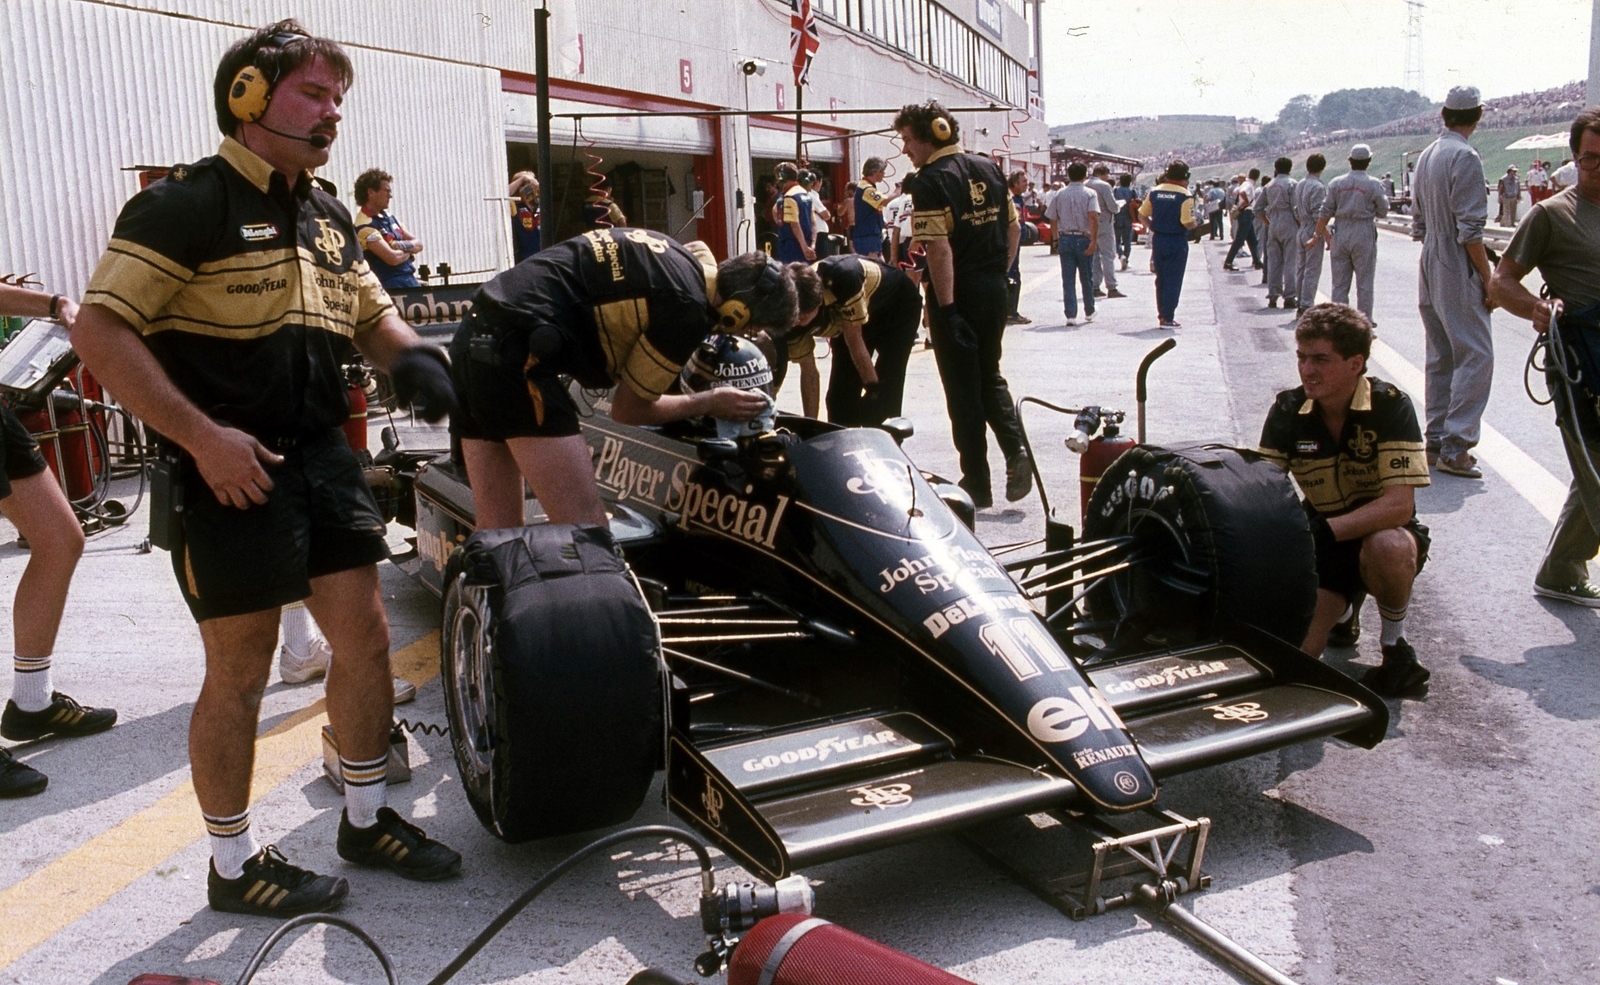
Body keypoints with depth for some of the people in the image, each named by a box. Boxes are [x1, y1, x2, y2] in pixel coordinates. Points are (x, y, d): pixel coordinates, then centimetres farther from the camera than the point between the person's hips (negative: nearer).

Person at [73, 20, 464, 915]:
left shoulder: (328, 213, 13)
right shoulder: (188, 203, -11)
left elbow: (370, 312, 23)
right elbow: (101, 330, -16)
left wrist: (411, 356, 0)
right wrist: (201, 434, -23)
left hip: (324, 455, 8)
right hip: (232, 471, -7)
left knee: (366, 639, 10)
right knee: (241, 673, 3)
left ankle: (367, 819, 29)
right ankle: (235, 866, 21)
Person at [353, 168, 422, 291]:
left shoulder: (388, 217, 14)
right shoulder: (365, 226, -13)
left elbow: (418, 244, 14)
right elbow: (393, 258, -22)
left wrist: (404, 246, -9)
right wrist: (408, 251, 0)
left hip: (411, 281, 9)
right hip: (393, 288, -9)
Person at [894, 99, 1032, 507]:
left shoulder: (931, 180, -14)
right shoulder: (989, 169, 9)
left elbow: (940, 248, -21)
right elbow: (1013, 228, 13)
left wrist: (947, 308, -22)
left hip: (958, 291, -7)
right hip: (994, 288, 7)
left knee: (963, 388, 3)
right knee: (990, 375, 21)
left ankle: (978, 485, 9)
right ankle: (1016, 450, 2)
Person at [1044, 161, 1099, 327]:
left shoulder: (1060, 195, 5)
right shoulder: (1089, 193, -4)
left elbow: (1052, 219, 8)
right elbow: (1093, 217, -17)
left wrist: (1056, 240, 19)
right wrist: (1093, 241, -19)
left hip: (1065, 239, 2)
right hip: (1084, 239, -1)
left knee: (1068, 279, 2)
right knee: (1086, 278, 13)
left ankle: (1070, 314, -5)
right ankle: (1089, 312, 25)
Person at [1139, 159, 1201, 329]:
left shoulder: (1154, 191, 2)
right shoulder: (1185, 195, -14)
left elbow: (1142, 214, 7)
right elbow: (1188, 223, -18)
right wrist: (1196, 222, 2)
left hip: (1157, 239, 5)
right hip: (1177, 242, -5)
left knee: (1161, 278, 16)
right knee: (1173, 280, 1)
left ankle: (1161, 314, 21)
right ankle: (1167, 318, 0)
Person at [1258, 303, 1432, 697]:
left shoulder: (1390, 405, -19)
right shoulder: (1288, 410, -8)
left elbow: (1399, 504, -28)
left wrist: (1324, 530, -40)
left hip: (1384, 534, -2)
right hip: (1322, 549, 3)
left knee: (1385, 546, -39)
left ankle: (1396, 648, -10)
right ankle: (1341, 606, 18)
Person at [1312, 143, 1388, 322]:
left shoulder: (1336, 183, 1)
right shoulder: (1373, 184, -6)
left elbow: (1325, 212, 0)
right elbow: (1383, 212, 2)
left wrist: (1320, 234, 8)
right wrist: (1385, 199, 21)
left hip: (1340, 236, 2)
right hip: (1364, 235, -2)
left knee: (1340, 283, 6)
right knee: (1364, 283, 3)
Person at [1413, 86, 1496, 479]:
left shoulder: (1427, 156, 11)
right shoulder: (1466, 157, -15)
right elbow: (1470, 230, -18)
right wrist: (1488, 279, -13)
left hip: (1430, 269, 9)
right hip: (1459, 273, -9)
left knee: (1440, 357, 13)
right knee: (1475, 355, -6)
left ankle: (1436, 441, 17)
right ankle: (1455, 446, -9)